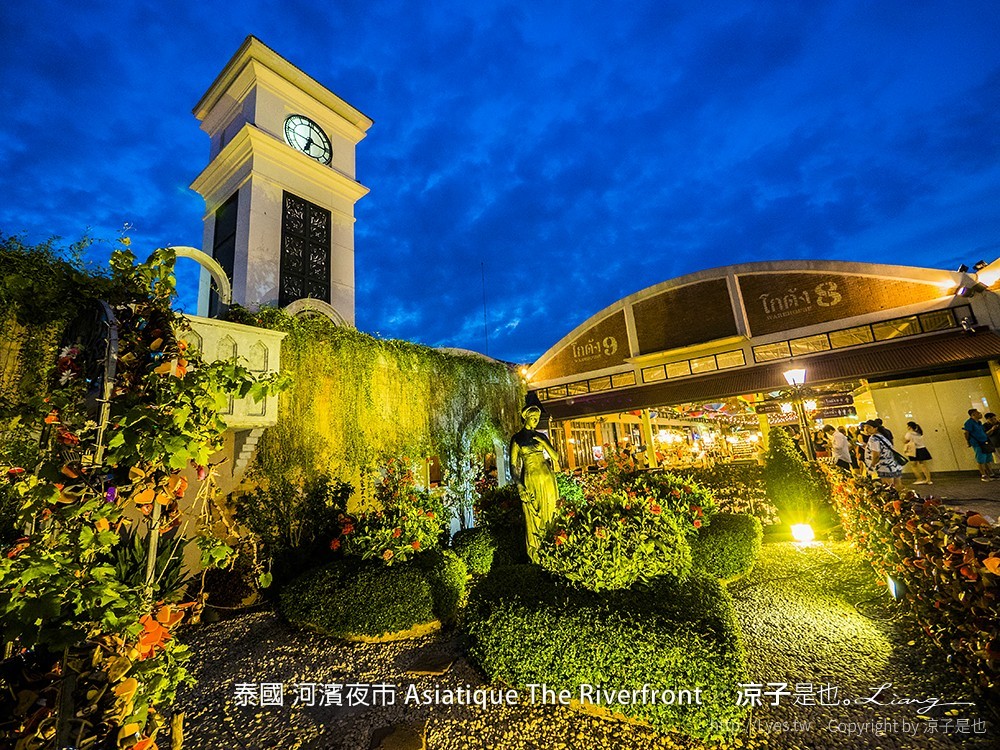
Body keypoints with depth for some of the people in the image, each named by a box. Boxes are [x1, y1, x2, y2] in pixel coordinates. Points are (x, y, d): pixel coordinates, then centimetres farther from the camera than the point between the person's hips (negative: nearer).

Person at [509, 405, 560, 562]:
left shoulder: (541, 436, 11)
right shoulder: (517, 438, 0)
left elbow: (555, 457, 5)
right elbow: (513, 465, -4)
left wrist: (543, 442, -8)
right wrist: (519, 485, -16)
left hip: (546, 479, 4)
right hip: (530, 480, -3)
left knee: (548, 515, 8)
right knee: (532, 517, -1)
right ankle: (534, 556, 12)